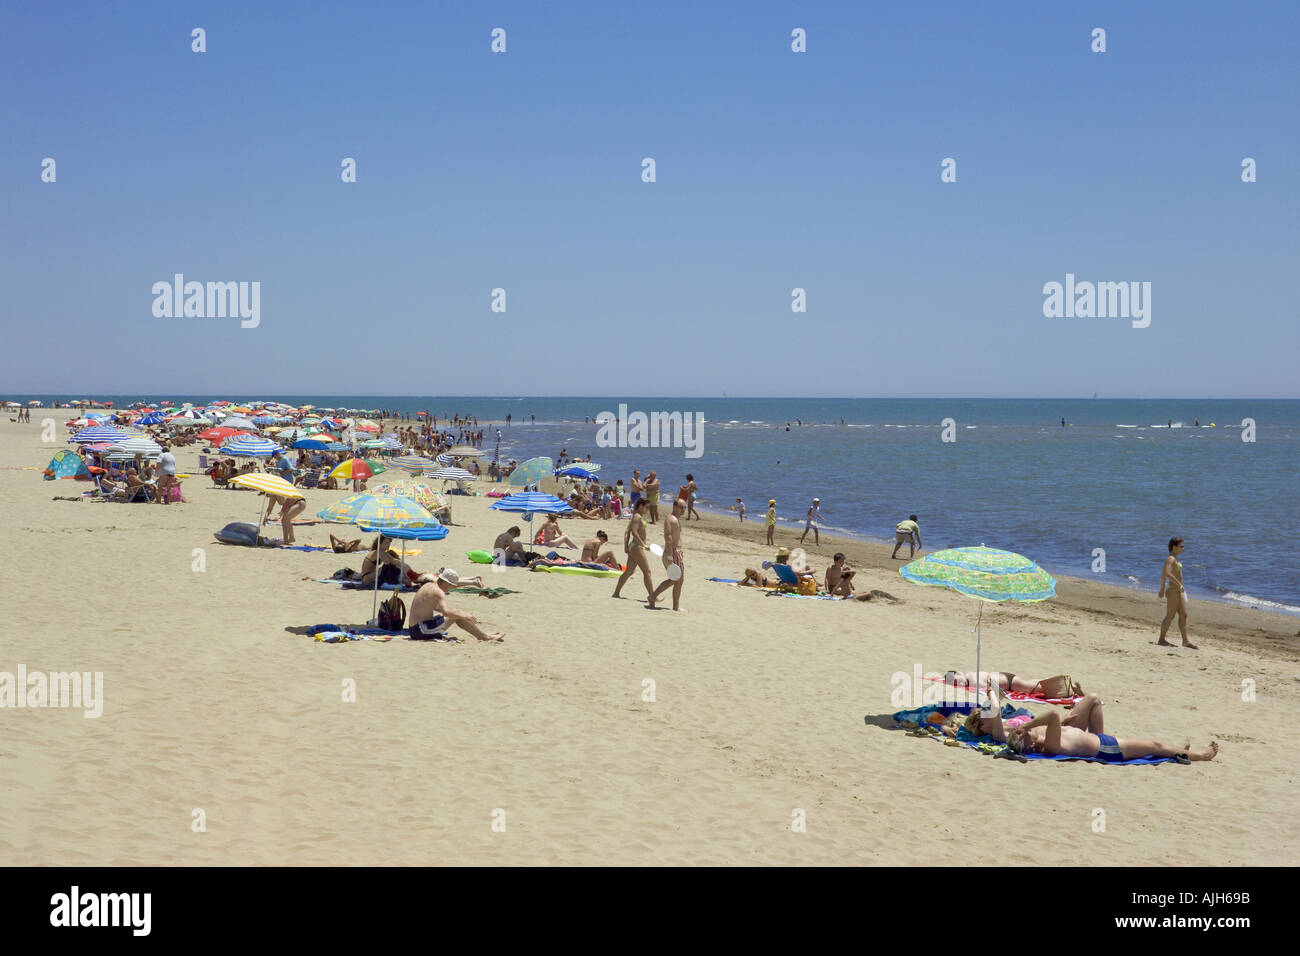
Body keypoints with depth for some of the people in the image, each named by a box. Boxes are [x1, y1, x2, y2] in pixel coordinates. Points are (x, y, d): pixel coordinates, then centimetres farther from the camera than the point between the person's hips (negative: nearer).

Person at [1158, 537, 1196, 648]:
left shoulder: (1175, 559, 16)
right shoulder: (1170, 559, -14)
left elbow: (1163, 574, 25)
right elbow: (1166, 573, -31)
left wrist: (1162, 588, 29)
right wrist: (1179, 584, -28)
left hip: (1180, 591, 10)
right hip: (1173, 590, -10)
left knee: (1183, 615, 6)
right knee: (1170, 616, -4)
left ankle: (1185, 641, 6)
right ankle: (1161, 640, 4)